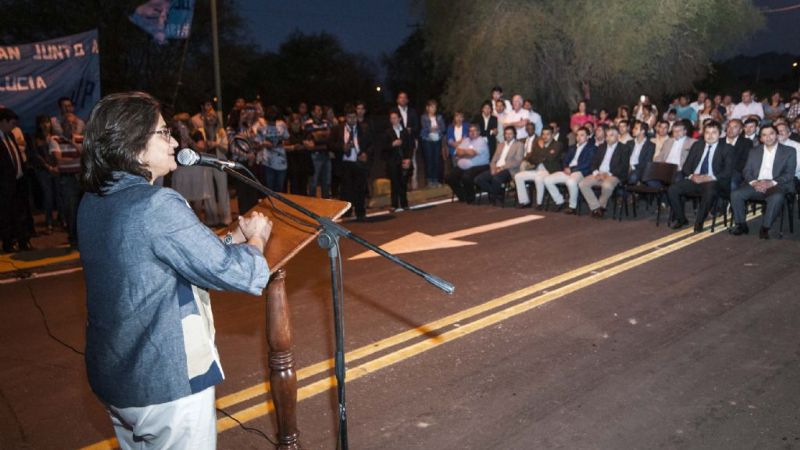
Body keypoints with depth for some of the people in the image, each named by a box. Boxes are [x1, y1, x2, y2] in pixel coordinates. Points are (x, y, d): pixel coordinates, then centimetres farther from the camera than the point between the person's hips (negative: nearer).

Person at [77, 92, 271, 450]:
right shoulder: (157, 206, -25)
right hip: (167, 382, -8)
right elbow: (234, 272, -21)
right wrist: (255, 239, -2)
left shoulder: (92, 203, 2)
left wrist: (236, 237, 4)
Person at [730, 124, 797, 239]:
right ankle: (741, 225, -10)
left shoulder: (789, 151, 9)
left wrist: (771, 183, -18)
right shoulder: (754, 151, 18)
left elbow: (789, 174, -1)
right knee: (735, 194, -24)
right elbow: (747, 171, 11)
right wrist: (754, 182, -12)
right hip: (756, 185, 3)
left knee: (777, 197, -38)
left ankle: (765, 228, -24)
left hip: (776, 186, -3)